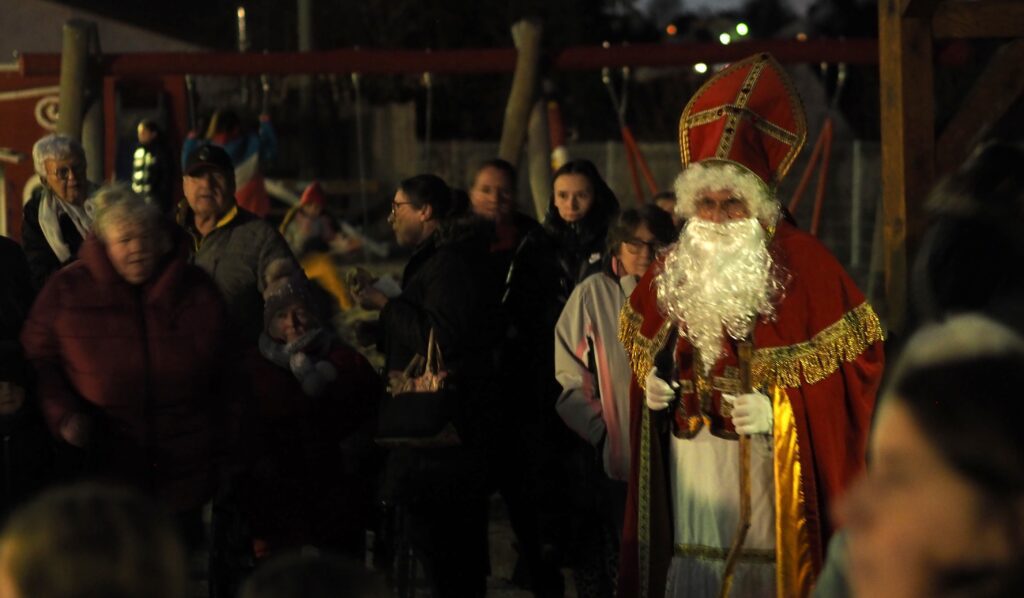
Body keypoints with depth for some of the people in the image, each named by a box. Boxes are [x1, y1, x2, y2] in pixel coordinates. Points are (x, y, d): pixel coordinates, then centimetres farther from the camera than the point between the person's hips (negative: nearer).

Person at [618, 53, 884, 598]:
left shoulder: (804, 264, -7)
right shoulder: (671, 268, 10)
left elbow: (859, 359, -10)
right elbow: (643, 345, 26)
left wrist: (778, 408, -17)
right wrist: (649, 381, 4)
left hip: (767, 466, -4)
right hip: (687, 466, 5)